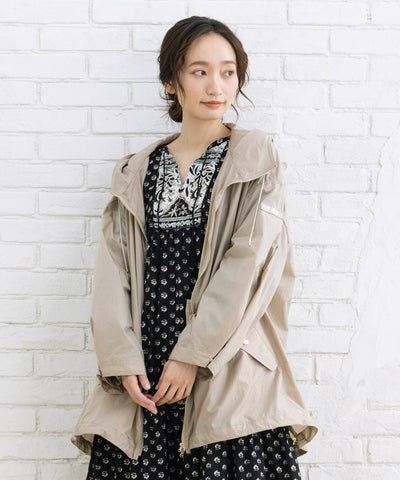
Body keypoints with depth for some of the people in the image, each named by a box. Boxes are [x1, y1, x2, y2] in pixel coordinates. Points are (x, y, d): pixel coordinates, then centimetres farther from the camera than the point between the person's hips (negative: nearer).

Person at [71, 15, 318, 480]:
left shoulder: (257, 158, 3)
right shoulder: (137, 171, 12)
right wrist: (123, 359, -8)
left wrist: (193, 355, -13)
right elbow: (114, 268, 5)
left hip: (228, 369, -2)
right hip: (145, 371, 3)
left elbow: (250, 263, -7)